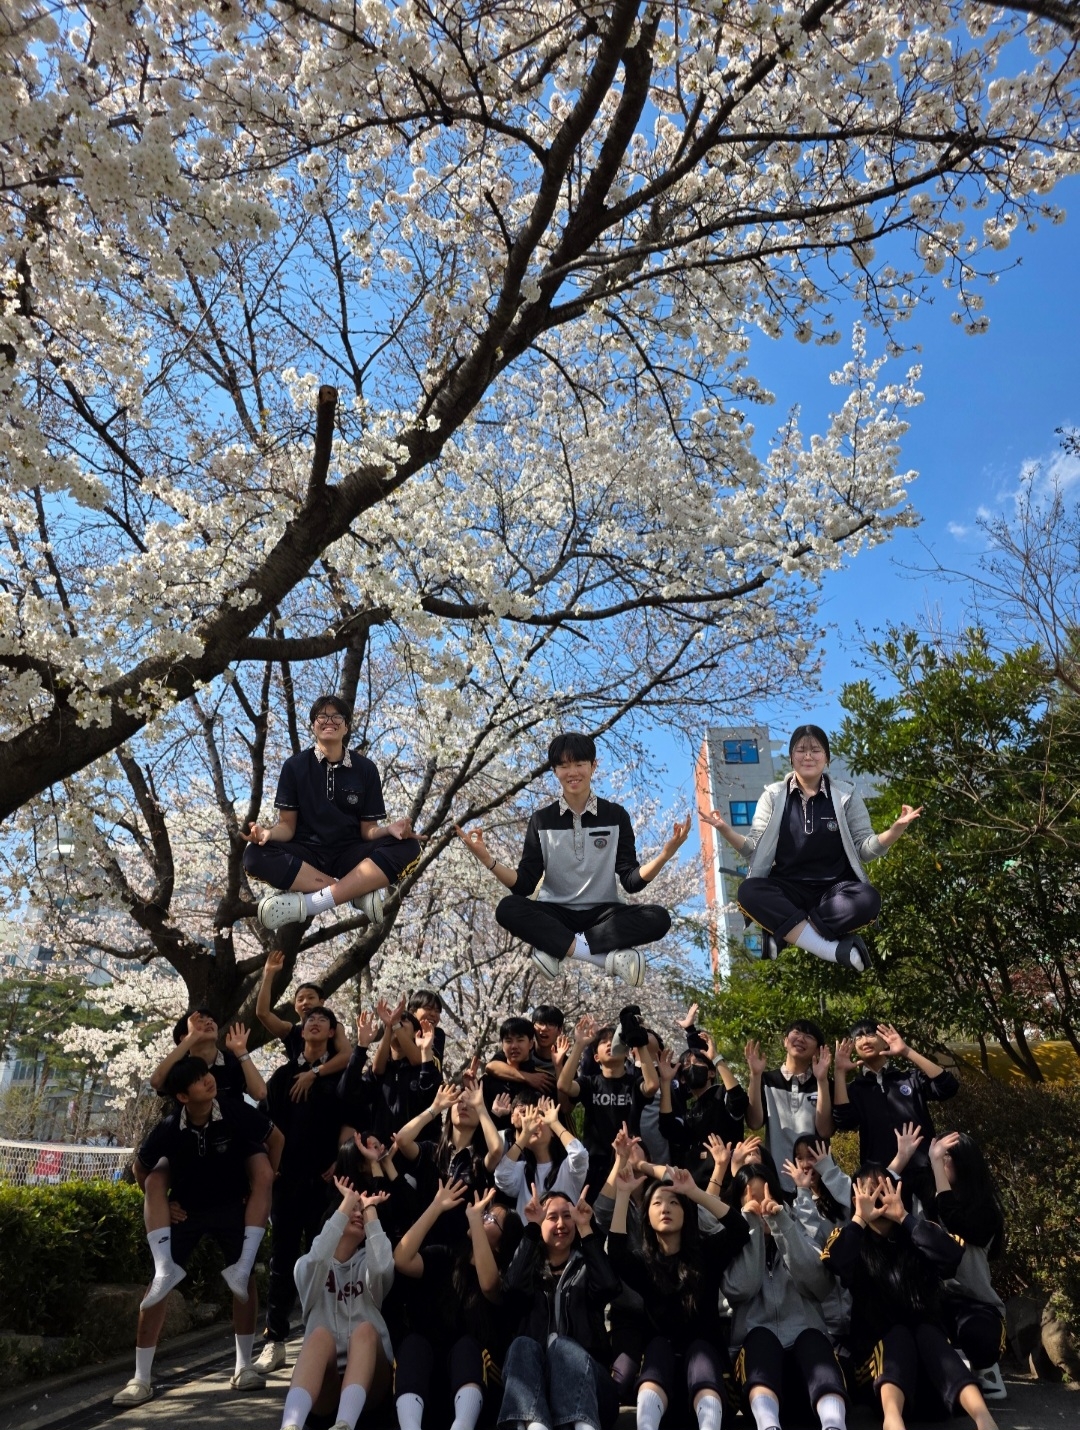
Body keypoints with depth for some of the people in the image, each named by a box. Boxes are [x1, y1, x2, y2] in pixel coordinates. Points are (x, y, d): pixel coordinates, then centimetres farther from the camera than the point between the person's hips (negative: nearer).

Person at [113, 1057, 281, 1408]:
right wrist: (163, 1203, -5)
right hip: (186, 1208, 0)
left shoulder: (236, 1113, -26)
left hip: (231, 1205, 0)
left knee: (246, 1280, -3)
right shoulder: (168, 1129, -24)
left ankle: (243, 1367, 12)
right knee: (157, 1286, -5)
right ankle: (140, 1379, 8)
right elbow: (140, 1169, -1)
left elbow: (275, 1139, -7)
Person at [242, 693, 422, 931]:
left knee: (407, 847, -26)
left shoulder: (365, 769, 4)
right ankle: (362, 889, -31)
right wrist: (269, 833, -23)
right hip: (307, 853, 0)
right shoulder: (295, 766, 3)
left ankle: (311, 903, -36)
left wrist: (389, 830, -21)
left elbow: (368, 830, 2)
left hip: (349, 855, 1)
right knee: (255, 856, -32)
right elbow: (287, 825, 1)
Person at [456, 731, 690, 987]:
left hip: (602, 913, 0)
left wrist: (665, 854, -20)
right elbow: (524, 885, -2)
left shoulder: (615, 815, 2)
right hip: (555, 913, 0)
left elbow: (631, 881, -3)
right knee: (508, 909, -31)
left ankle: (555, 949, -26)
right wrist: (488, 860, -19)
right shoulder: (542, 820, 3)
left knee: (658, 918, -28)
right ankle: (610, 955, -32)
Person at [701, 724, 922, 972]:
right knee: (749, 891, -32)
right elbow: (753, 849, 3)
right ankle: (837, 951, -34)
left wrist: (895, 830, -16)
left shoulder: (846, 796, 7)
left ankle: (784, 931, -25)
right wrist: (725, 830, -17)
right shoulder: (774, 795, 7)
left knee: (868, 899, -33)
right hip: (787, 889, 0)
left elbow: (865, 849, 3)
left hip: (835, 888, 0)